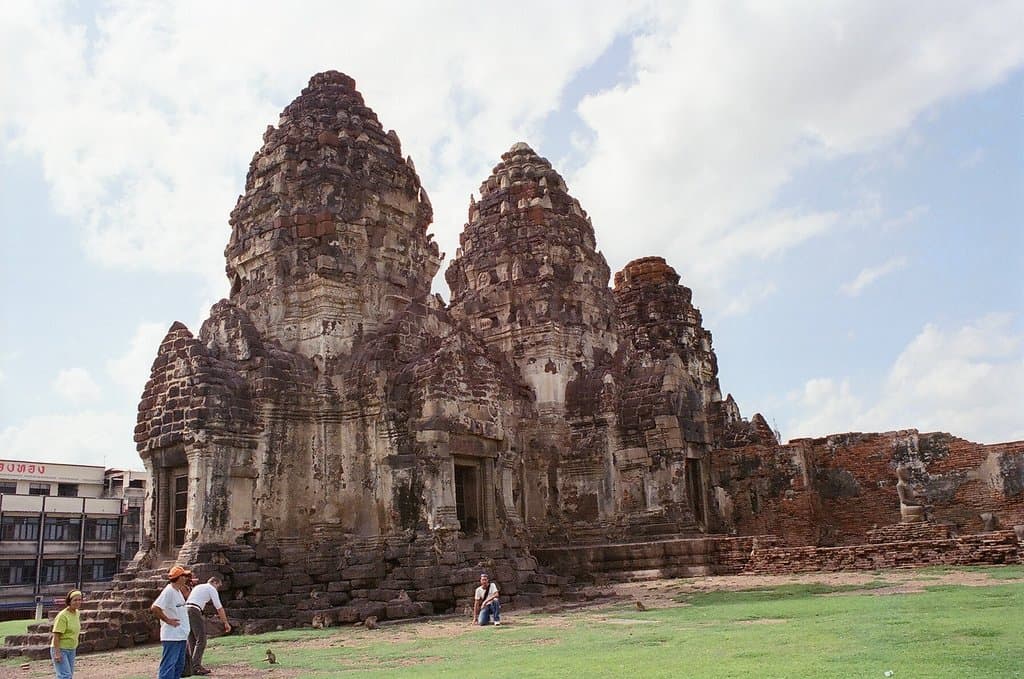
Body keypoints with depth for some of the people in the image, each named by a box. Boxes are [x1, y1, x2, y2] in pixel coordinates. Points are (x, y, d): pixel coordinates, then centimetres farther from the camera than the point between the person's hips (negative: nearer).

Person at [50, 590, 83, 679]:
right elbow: (56, 635, -22)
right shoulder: (63, 615, -19)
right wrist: (57, 653, -25)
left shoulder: (76, 612, 5)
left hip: (71, 650, 8)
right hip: (60, 649, -8)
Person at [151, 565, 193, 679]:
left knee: (179, 665, 15)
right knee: (169, 665, -9)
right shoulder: (168, 591, -16)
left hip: (181, 635, 10)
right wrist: (168, 620, -17)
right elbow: (154, 608, -24)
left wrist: (186, 585, 13)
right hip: (172, 636, -10)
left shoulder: (178, 590, 11)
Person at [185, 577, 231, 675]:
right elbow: (219, 607, 3)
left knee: (192, 640, 11)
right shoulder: (211, 589, 5)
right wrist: (226, 623, 8)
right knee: (201, 639, -7)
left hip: (185, 609, 8)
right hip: (194, 611, -8)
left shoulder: (197, 587, 28)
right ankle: (196, 666, -13)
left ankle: (190, 667, 11)